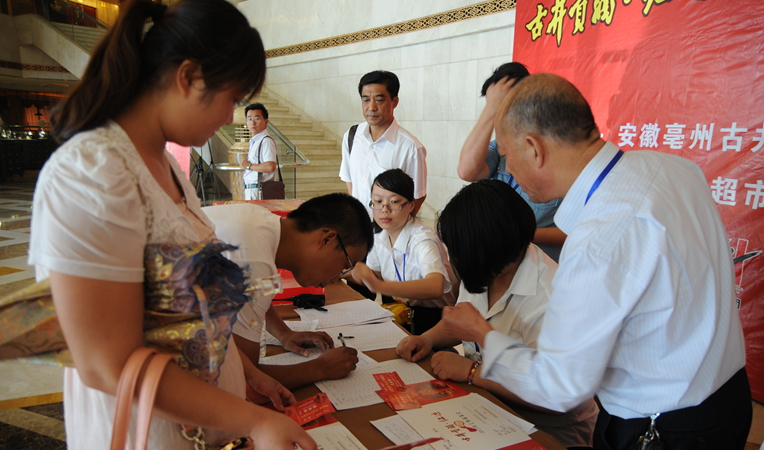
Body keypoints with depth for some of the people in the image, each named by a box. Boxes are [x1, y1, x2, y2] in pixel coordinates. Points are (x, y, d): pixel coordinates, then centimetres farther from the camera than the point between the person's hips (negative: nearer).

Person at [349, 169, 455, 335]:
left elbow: (435, 287, -40)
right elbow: (374, 276, 15)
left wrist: (378, 286, -49)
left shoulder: (423, 239, -22)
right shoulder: (380, 239, 1)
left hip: (433, 317, -6)